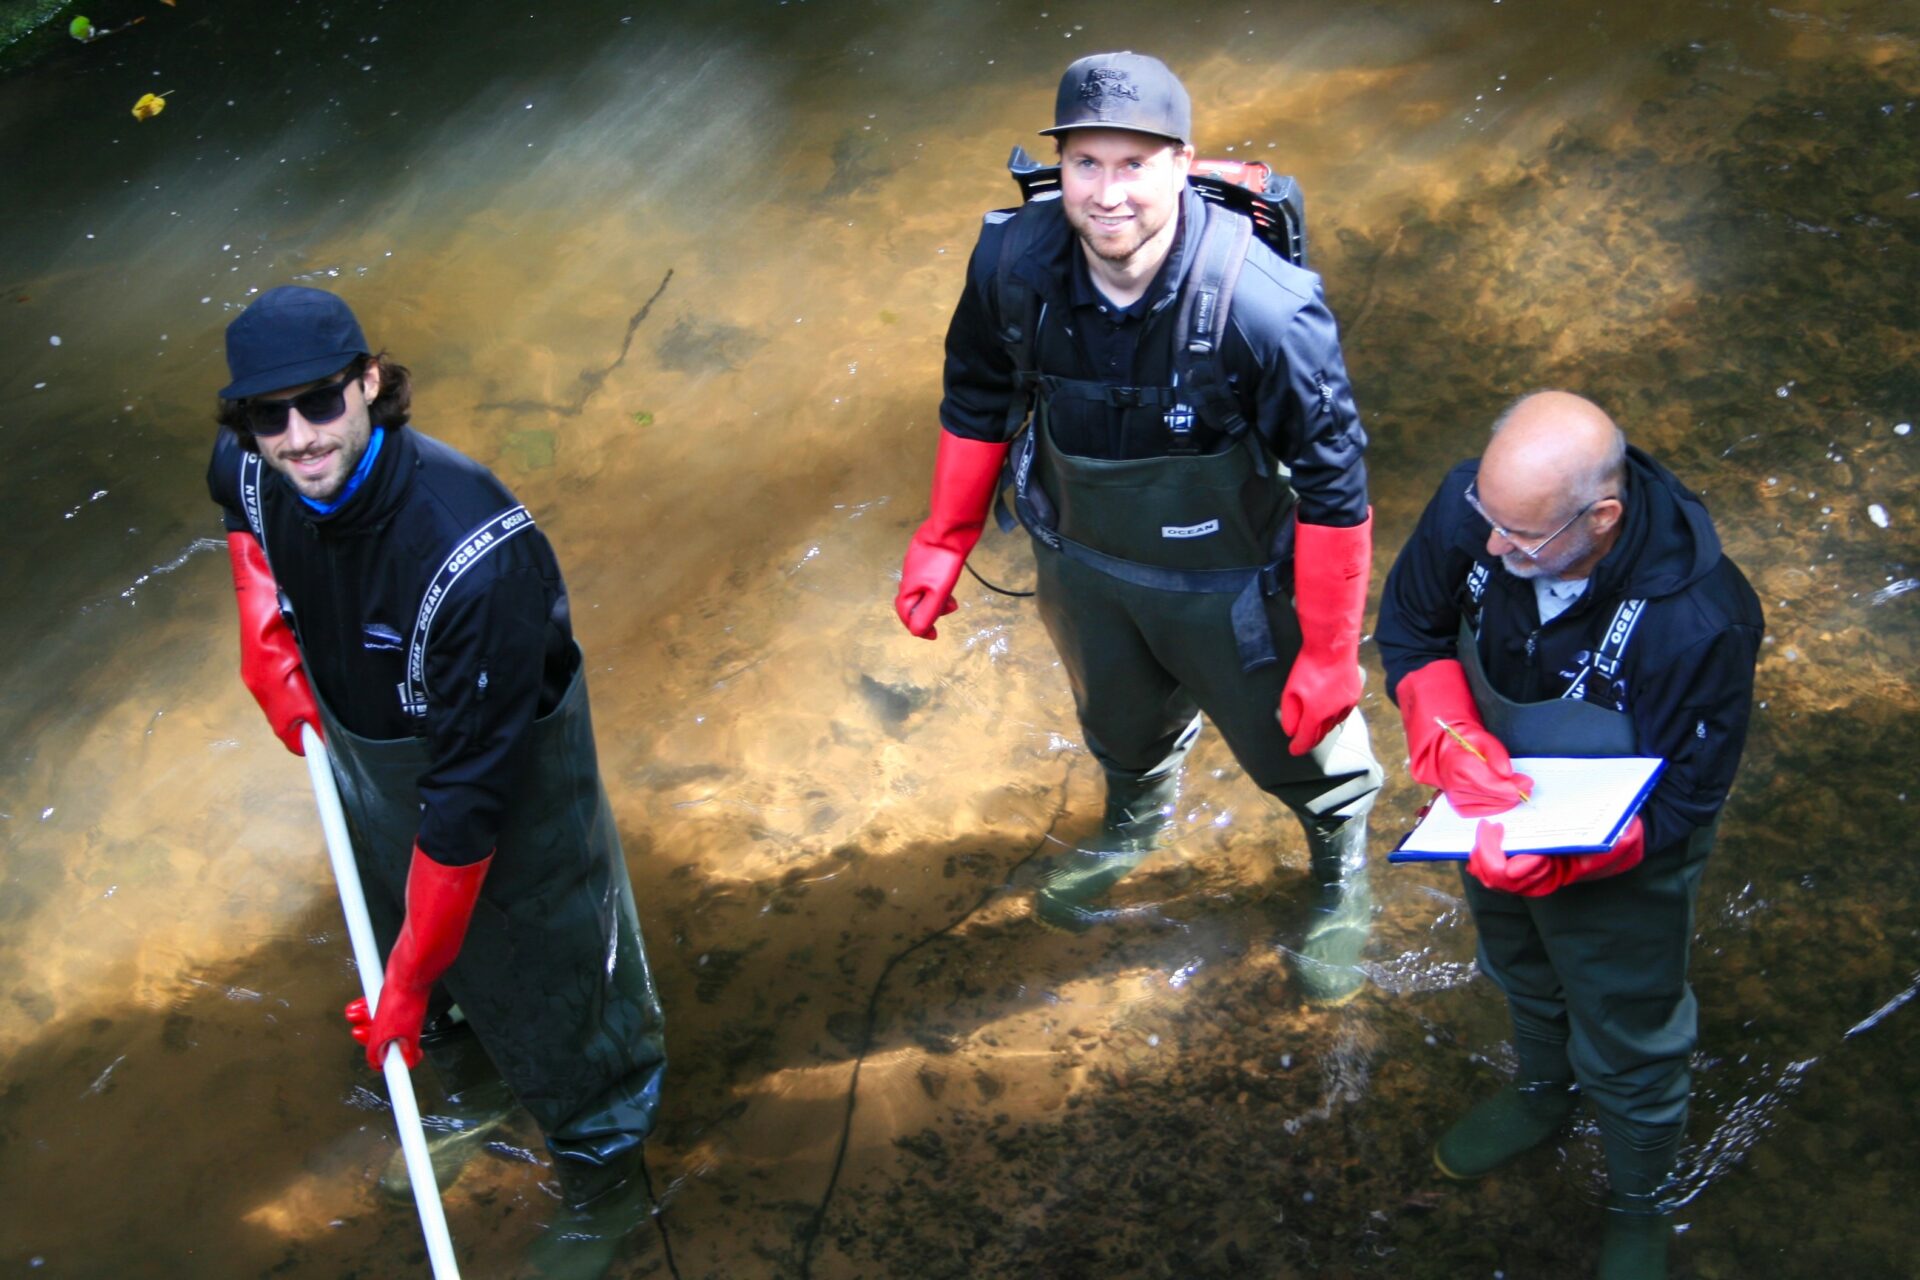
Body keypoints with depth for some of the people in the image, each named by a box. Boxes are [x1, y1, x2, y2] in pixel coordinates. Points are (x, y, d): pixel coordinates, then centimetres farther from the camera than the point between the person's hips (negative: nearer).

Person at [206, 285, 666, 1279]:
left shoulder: (475, 557, -43)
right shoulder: (248, 469, -22)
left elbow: (467, 794, -35)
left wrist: (409, 982, -29)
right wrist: (264, 640, -1)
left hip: (511, 761, -6)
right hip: (360, 744, 7)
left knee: (543, 972, 10)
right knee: (401, 928, 28)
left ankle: (604, 1180, 39)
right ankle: (478, 1095, 59)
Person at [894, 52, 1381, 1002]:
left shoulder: (1263, 309, -36)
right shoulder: (1013, 263, -24)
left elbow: (1334, 487, -25)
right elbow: (978, 398, -3)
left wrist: (1330, 653, -19)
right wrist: (944, 542, 4)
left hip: (1228, 585, -4)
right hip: (1083, 564, 4)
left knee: (1291, 742, 21)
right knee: (1119, 717, 33)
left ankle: (1342, 870, 55)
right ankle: (1136, 816, 69)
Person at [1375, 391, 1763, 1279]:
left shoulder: (1700, 622, -41)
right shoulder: (1476, 505, -30)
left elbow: (1681, 805, -27)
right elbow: (1410, 627, -10)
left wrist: (1559, 859, -43)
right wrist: (1450, 739, -28)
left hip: (1622, 859, -4)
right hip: (1499, 809, 4)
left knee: (1627, 1046, 20)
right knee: (1519, 969, 34)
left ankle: (1636, 1205, 51)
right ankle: (1541, 1093, 67)